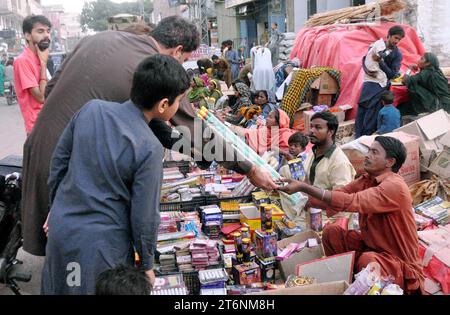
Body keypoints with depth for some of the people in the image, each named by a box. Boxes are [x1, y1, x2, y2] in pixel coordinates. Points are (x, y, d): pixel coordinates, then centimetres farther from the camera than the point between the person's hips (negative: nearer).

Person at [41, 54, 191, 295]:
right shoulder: (149, 149, -21)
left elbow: (59, 160, 4)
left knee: (58, 289, 25)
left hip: (60, 228, 5)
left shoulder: (91, 109, -7)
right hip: (101, 245, -5)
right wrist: (147, 265, 1)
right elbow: (144, 216, -15)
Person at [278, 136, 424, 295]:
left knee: (367, 261, -35)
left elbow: (349, 202, -35)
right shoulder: (367, 179, 0)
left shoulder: (394, 186, -26)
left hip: (401, 264, -8)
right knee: (331, 232, -1)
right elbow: (338, 195, -5)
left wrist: (304, 187, -35)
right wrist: (301, 194, -18)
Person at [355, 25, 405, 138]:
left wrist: (380, 61, -21)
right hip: (368, 81, 3)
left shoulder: (397, 54, -4)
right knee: (360, 111, 3)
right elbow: (365, 59, 13)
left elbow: (392, 74, -9)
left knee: (371, 115, -6)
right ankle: (357, 138, 11)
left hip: (380, 86, -3)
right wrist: (367, 70, -8)